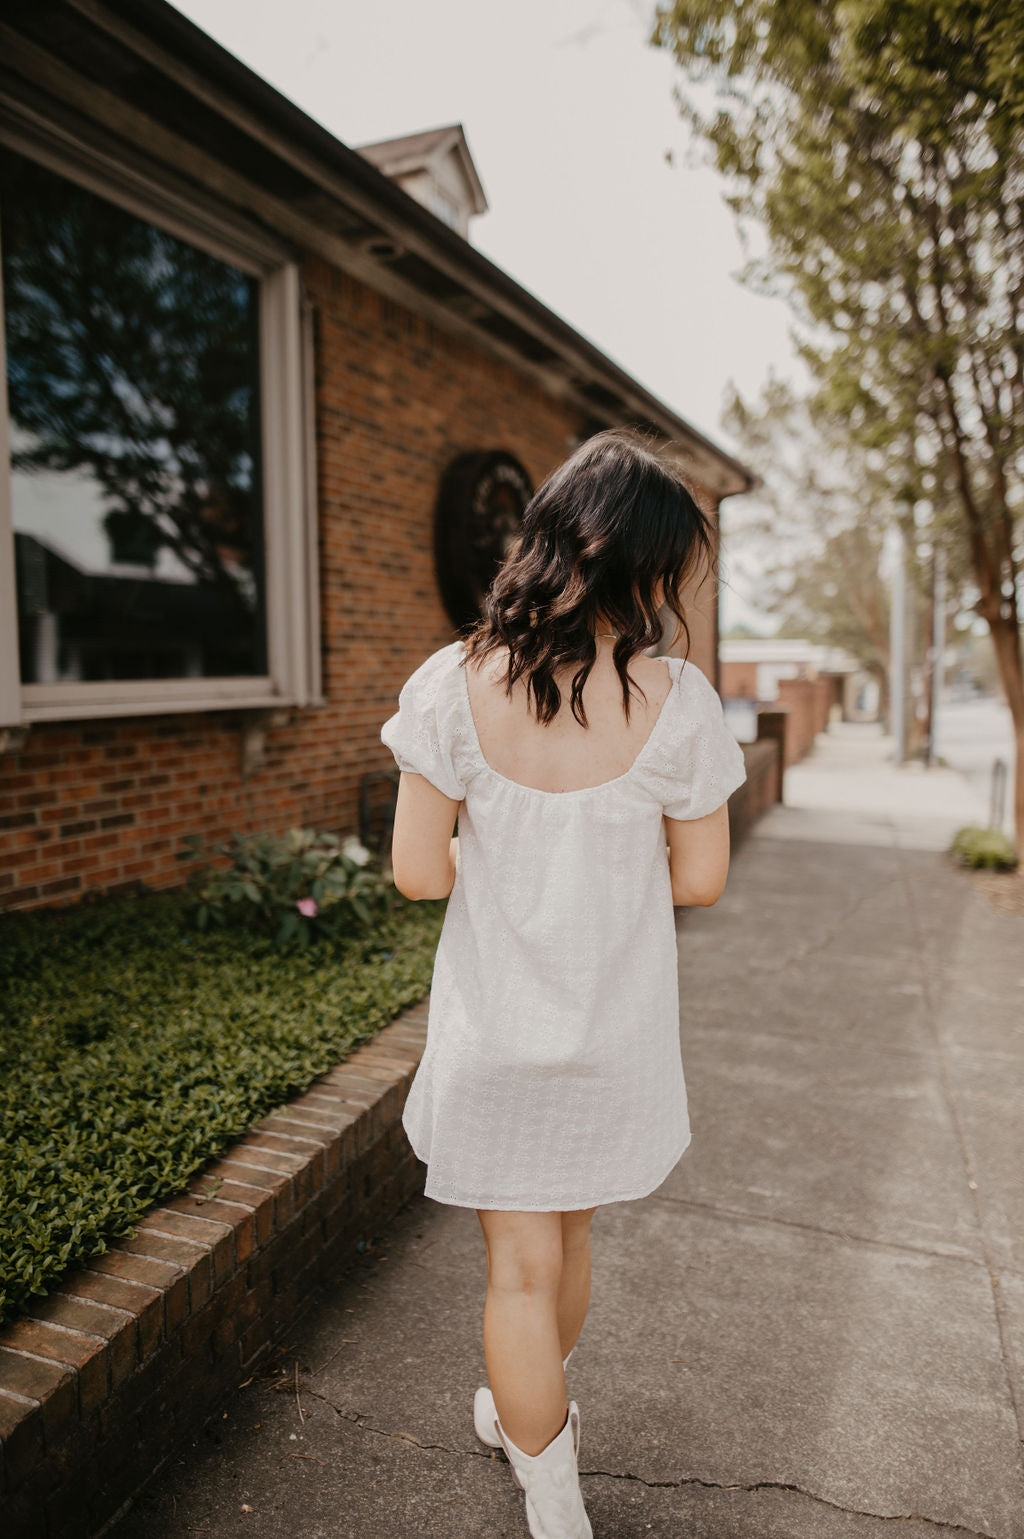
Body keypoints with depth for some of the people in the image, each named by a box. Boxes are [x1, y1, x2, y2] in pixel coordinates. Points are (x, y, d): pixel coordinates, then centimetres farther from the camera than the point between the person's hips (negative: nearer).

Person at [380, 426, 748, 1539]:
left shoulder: (454, 684, -15)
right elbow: (699, 878, -7)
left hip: (493, 1029, -1)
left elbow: (419, 871, -12)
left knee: (519, 1266, 17)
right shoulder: (676, 702, -16)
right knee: (567, 1240, 27)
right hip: (615, 1031, 2)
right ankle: (532, 1416, 53)